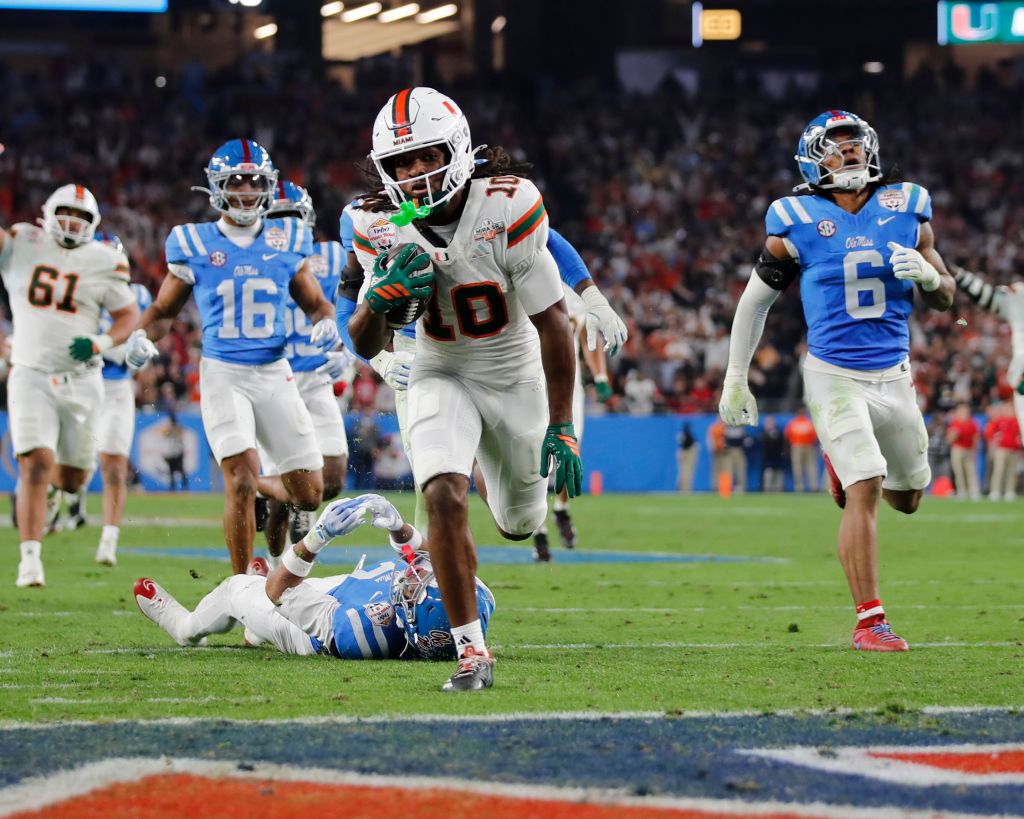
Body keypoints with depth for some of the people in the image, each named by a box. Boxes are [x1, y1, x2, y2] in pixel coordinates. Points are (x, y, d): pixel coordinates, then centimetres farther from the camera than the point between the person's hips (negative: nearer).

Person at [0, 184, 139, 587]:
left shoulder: (103, 261, 1)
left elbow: (128, 315, 7)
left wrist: (102, 342, -13)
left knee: (73, 476, 12)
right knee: (36, 463, -16)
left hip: (81, 382, 2)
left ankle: (51, 487, 49)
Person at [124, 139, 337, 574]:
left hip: (275, 374, 3)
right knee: (242, 479, -17)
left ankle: (260, 490, 36)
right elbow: (163, 309, 11)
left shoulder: (286, 240, 6)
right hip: (222, 374, -3)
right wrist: (141, 334, -10)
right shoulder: (195, 244, 1)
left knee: (309, 493, 2)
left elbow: (315, 303, 14)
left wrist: (325, 322, -9)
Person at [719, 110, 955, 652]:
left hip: (894, 375, 4)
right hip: (835, 376, -4)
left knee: (908, 497, 18)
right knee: (864, 493, -17)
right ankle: (869, 621, -12)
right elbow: (755, 301, 6)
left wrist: (927, 274, -15)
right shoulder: (796, 224, -6)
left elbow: (943, 300, 9)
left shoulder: (906, 209, 2)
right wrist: (735, 379, 8)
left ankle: (843, 463, 50)